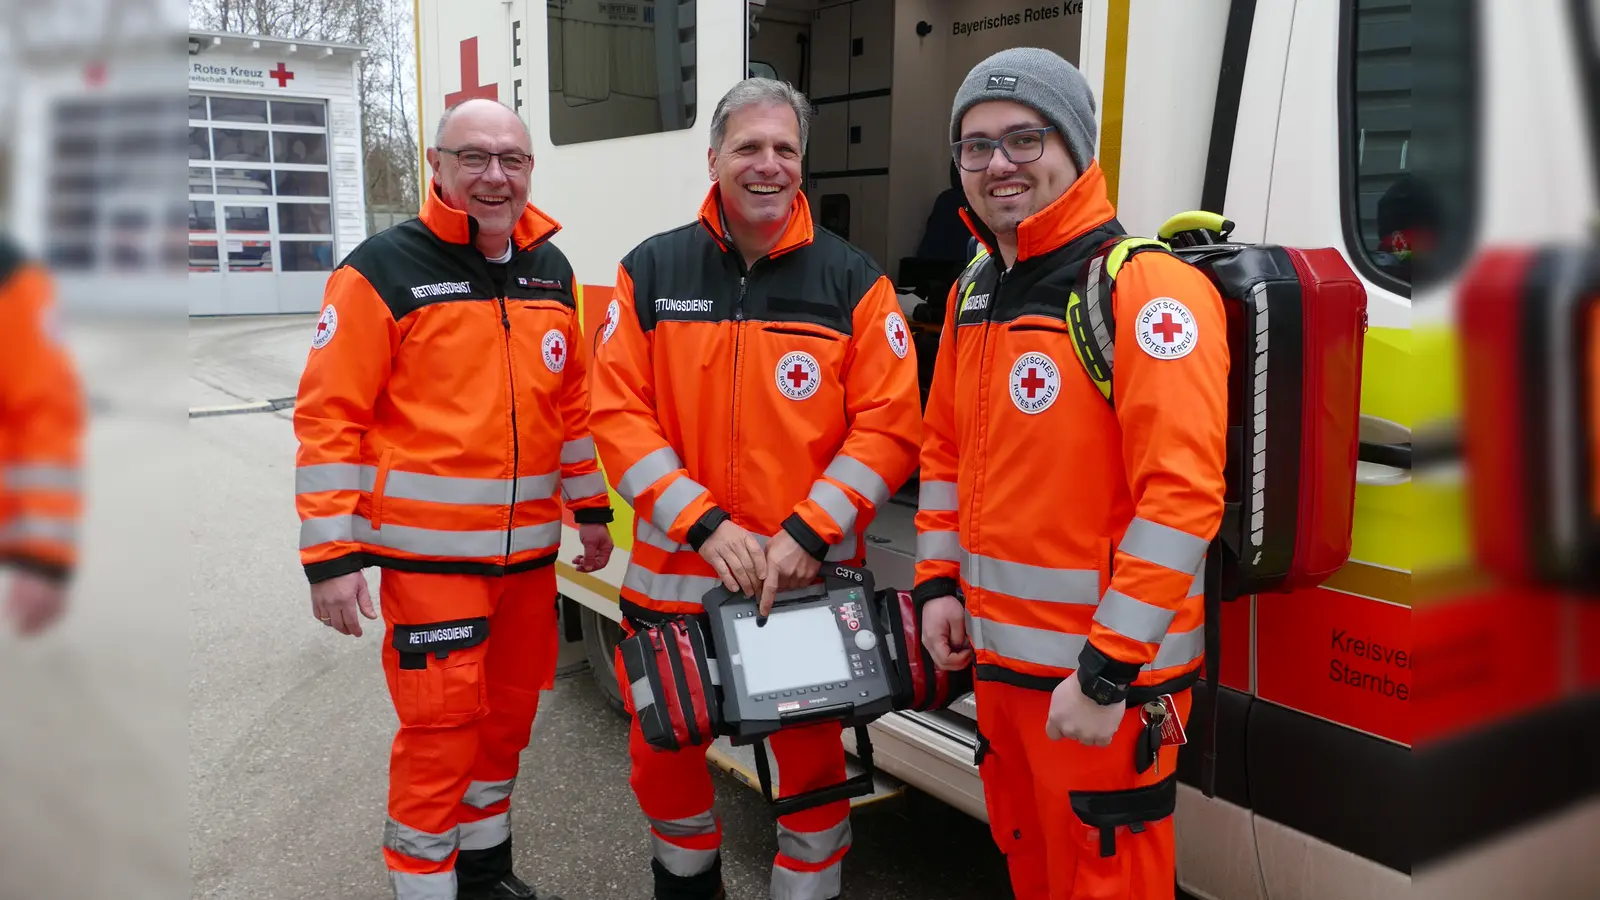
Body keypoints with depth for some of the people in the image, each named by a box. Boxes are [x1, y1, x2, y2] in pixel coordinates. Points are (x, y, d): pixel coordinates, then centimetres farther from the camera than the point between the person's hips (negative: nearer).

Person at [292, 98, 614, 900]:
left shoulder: (551, 270, 9)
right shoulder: (385, 270, -9)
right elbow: (328, 418, -11)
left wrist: (590, 509, 16)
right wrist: (331, 554, -14)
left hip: (529, 547, 6)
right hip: (429, 552, -6)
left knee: (510, 710, 17)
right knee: (441, 724, -2)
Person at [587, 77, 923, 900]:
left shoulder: (853, 282, -3)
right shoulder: (651, 273, 0)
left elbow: (890, 425, -7)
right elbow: (618, 416, -4)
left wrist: (806, 533, -16)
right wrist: (706, 523, -14)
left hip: (811, 580, -2)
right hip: (675, 571, 2)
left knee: (812, 760, 10)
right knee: (664, 753, 17)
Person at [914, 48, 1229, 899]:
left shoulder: (1148, 290, -17)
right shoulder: (974, 289, 9)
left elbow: (1181, 494, -23)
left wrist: (1108, 672, -23)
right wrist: (938, 581, 10)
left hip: (1104, 673, -7)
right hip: (996, 650, 8)